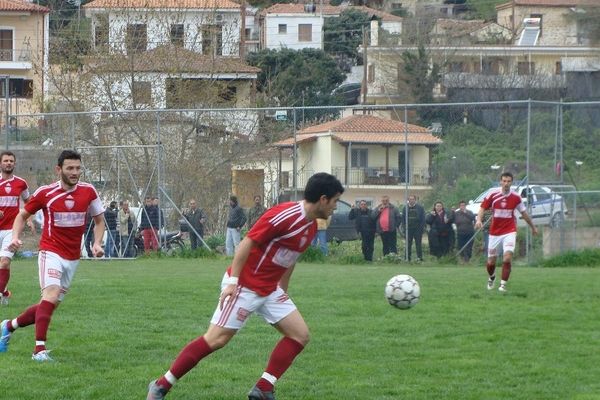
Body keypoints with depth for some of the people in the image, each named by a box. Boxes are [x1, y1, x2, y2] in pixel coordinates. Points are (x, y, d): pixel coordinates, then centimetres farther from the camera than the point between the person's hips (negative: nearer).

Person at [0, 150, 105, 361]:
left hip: (73, 258, 4)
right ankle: (39, 349, -27)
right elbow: (23, 215, 8)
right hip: (51, 252, -4)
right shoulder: (45, 193, -7)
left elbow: (99, 220, 13)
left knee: (50, 304, 8)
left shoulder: (88, 191, -1)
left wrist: (97, 243, -3)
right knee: (51, 294, -25)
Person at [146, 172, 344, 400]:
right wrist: (233, 281, -24)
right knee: (216, 339, -10)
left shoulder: (311, 227, 8)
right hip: (244, 285, -9)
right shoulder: (284, 215, -21)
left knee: (300, 335, 0)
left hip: (269, 290, 9)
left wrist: (283, 290, 24)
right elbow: (248, 243, -21)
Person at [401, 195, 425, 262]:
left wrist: (422, 227, -9)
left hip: (417, 229, -2)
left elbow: (423, 219, 0)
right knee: (408, 244, 3)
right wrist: (405, 226, -2)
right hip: (408, 229, 2)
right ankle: (408, 257, 7)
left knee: (418, 243, -1)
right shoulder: (405, 208, 9)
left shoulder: (420, 207, 2)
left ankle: (419, 257, 1)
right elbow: (403, 218, 9)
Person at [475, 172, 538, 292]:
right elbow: (482, 208, -2)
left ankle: (503, 284, -8)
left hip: (509, 232, -1)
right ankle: (491, 277, 41)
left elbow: (524, 213, 11)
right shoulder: (493, 195, -5)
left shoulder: (515, 197, -2)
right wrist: (479, 220, -22)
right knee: (491, 262, 8)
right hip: (494, 232, 1)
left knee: (507, 259, -20)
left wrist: (533, 227, 20)